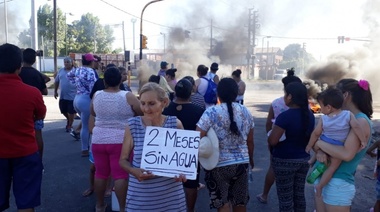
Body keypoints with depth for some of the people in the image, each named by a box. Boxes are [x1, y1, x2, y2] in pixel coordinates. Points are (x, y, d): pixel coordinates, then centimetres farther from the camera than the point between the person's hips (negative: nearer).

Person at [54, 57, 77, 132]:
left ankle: (70, 126, 17)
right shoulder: (60, 71, 7)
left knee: (71, 112, 2)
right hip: (62, 96, 5)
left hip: (72, 96, -5)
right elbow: (56, 82, 15)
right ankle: (68, 120, 42)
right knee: (63, 110, 14)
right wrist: (55, 91, 14)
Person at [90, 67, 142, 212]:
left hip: (98, 141, 4)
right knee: (121, 176, 2)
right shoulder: (127, 96, -10)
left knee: (100, 173, 15)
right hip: (120, 141, -3)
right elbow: (143, 113, -2)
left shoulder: (96, 96, 1)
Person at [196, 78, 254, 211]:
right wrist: (250, 159, 23)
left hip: (219, 165, -4)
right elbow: (250, 141, 8)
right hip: (242, 163, 5)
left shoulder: (211, 112, -13)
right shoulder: (245, 112, 2)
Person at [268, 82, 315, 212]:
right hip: (303, 159, 7)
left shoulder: (285, 116, -21)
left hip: (285, 160, -7)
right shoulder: (309, 115, 3)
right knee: (299, 194, 17)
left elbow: (272, 141, -22)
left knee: (285, 198, 4)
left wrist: (273, 132, -1)